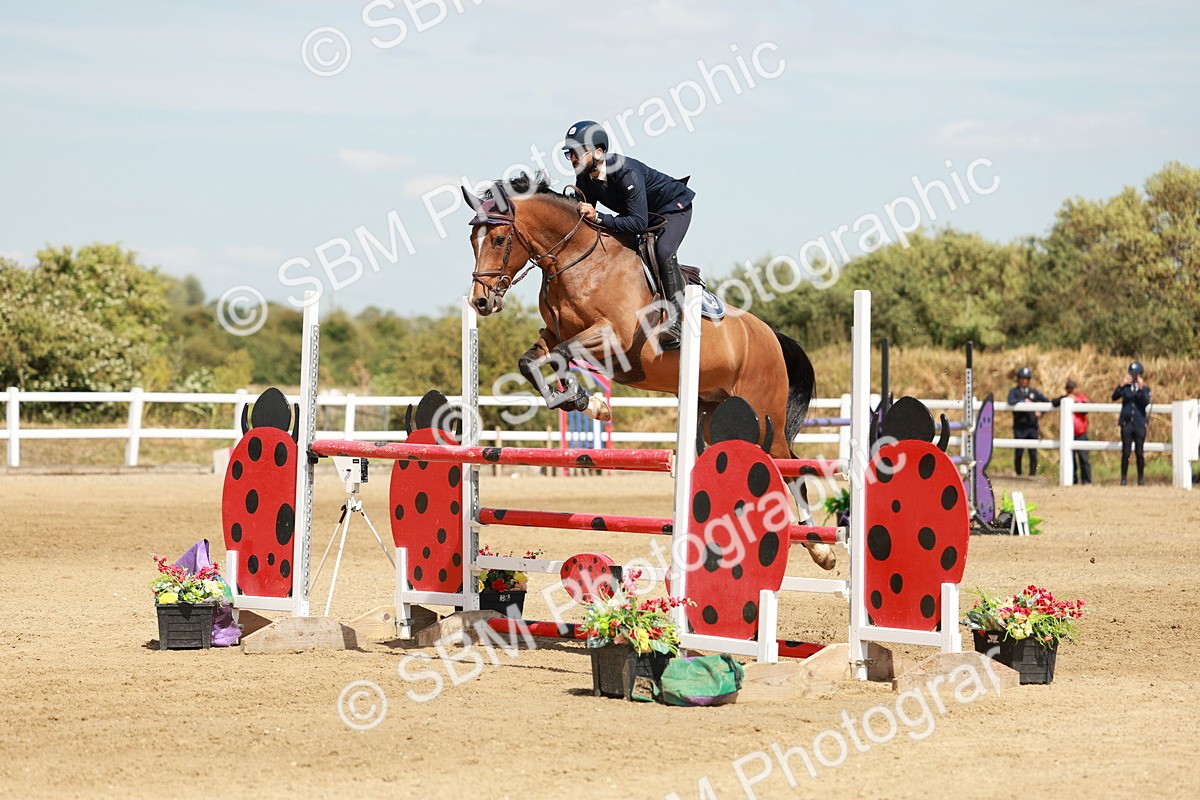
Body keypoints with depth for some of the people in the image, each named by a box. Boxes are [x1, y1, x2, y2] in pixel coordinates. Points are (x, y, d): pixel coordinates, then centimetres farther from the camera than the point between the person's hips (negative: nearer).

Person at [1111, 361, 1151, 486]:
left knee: (1139, 452, 2)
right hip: (1126, 423, 1)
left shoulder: (1145, 389, 3)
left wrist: (1141, 388, -22)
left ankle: (1141, 478, 11)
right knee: (1125, 452, -1)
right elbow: (1114, 397, -8)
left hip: (1140, 424, -1)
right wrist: (1121, 385, -19)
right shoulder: (1125, 387, 6)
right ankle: (1124, 478, 6)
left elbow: (1146, 402, -14)